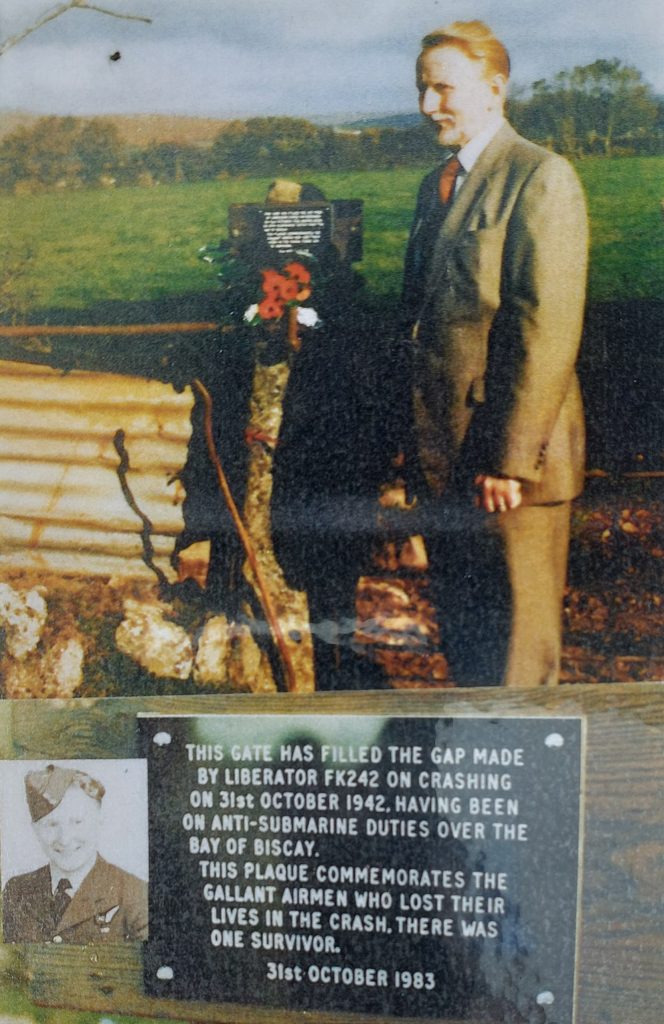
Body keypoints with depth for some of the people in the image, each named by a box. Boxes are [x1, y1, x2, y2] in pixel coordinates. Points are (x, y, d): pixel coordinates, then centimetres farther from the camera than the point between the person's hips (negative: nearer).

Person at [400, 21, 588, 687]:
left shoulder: (541, 178, -9)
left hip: (510, 459, -8)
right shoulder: (436, 185, 17)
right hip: (443, 454, 8)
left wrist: (510, 459, -20)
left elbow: (548, 332, -17)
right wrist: (421, 440, 13)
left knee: (519, 646, 5)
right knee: (459, 628, 19)